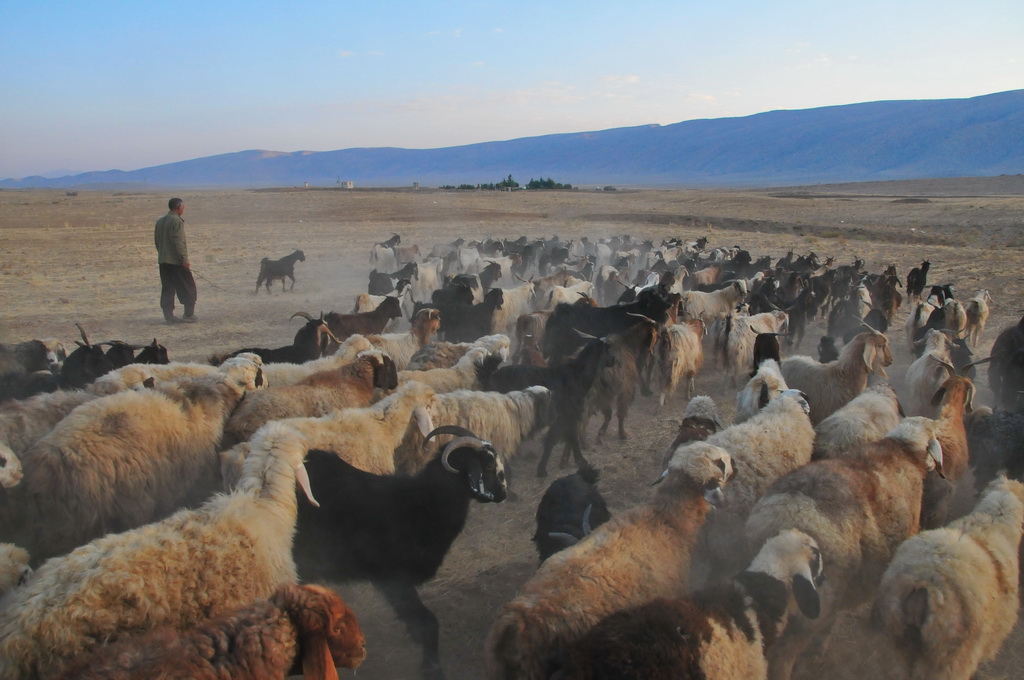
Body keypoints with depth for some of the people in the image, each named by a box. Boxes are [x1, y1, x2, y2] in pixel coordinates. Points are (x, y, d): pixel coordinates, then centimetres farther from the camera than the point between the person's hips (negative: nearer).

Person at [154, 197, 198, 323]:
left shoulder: (160, 221, 13)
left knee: (167, 289, 8)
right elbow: (179, 242, -20)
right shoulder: (177, 221, -13)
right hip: (176, 261, -8)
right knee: (188, 288, 3)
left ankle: (169, 315, 6)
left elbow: (157, 240, 17)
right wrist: (184, 259, -19)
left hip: (163, 261, 8)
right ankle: (189, 314, 4)